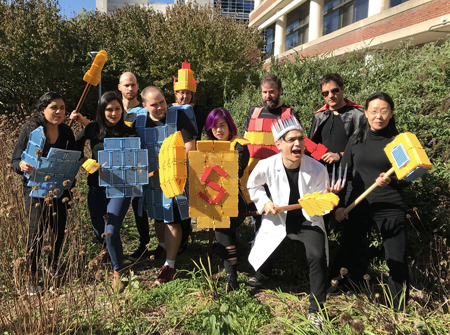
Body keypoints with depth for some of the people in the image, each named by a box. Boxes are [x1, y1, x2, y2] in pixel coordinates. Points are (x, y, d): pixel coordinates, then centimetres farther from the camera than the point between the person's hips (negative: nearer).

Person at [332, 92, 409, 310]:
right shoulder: (356, 140, 4)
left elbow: (407, 180, -1)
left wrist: (390, 181, -22)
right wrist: (339, 205, 2)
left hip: (390, 209, -2)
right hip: (358, 207, 2)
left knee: (397, 261, 4)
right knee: (346, 254, 7)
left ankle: (400, 309, 23)